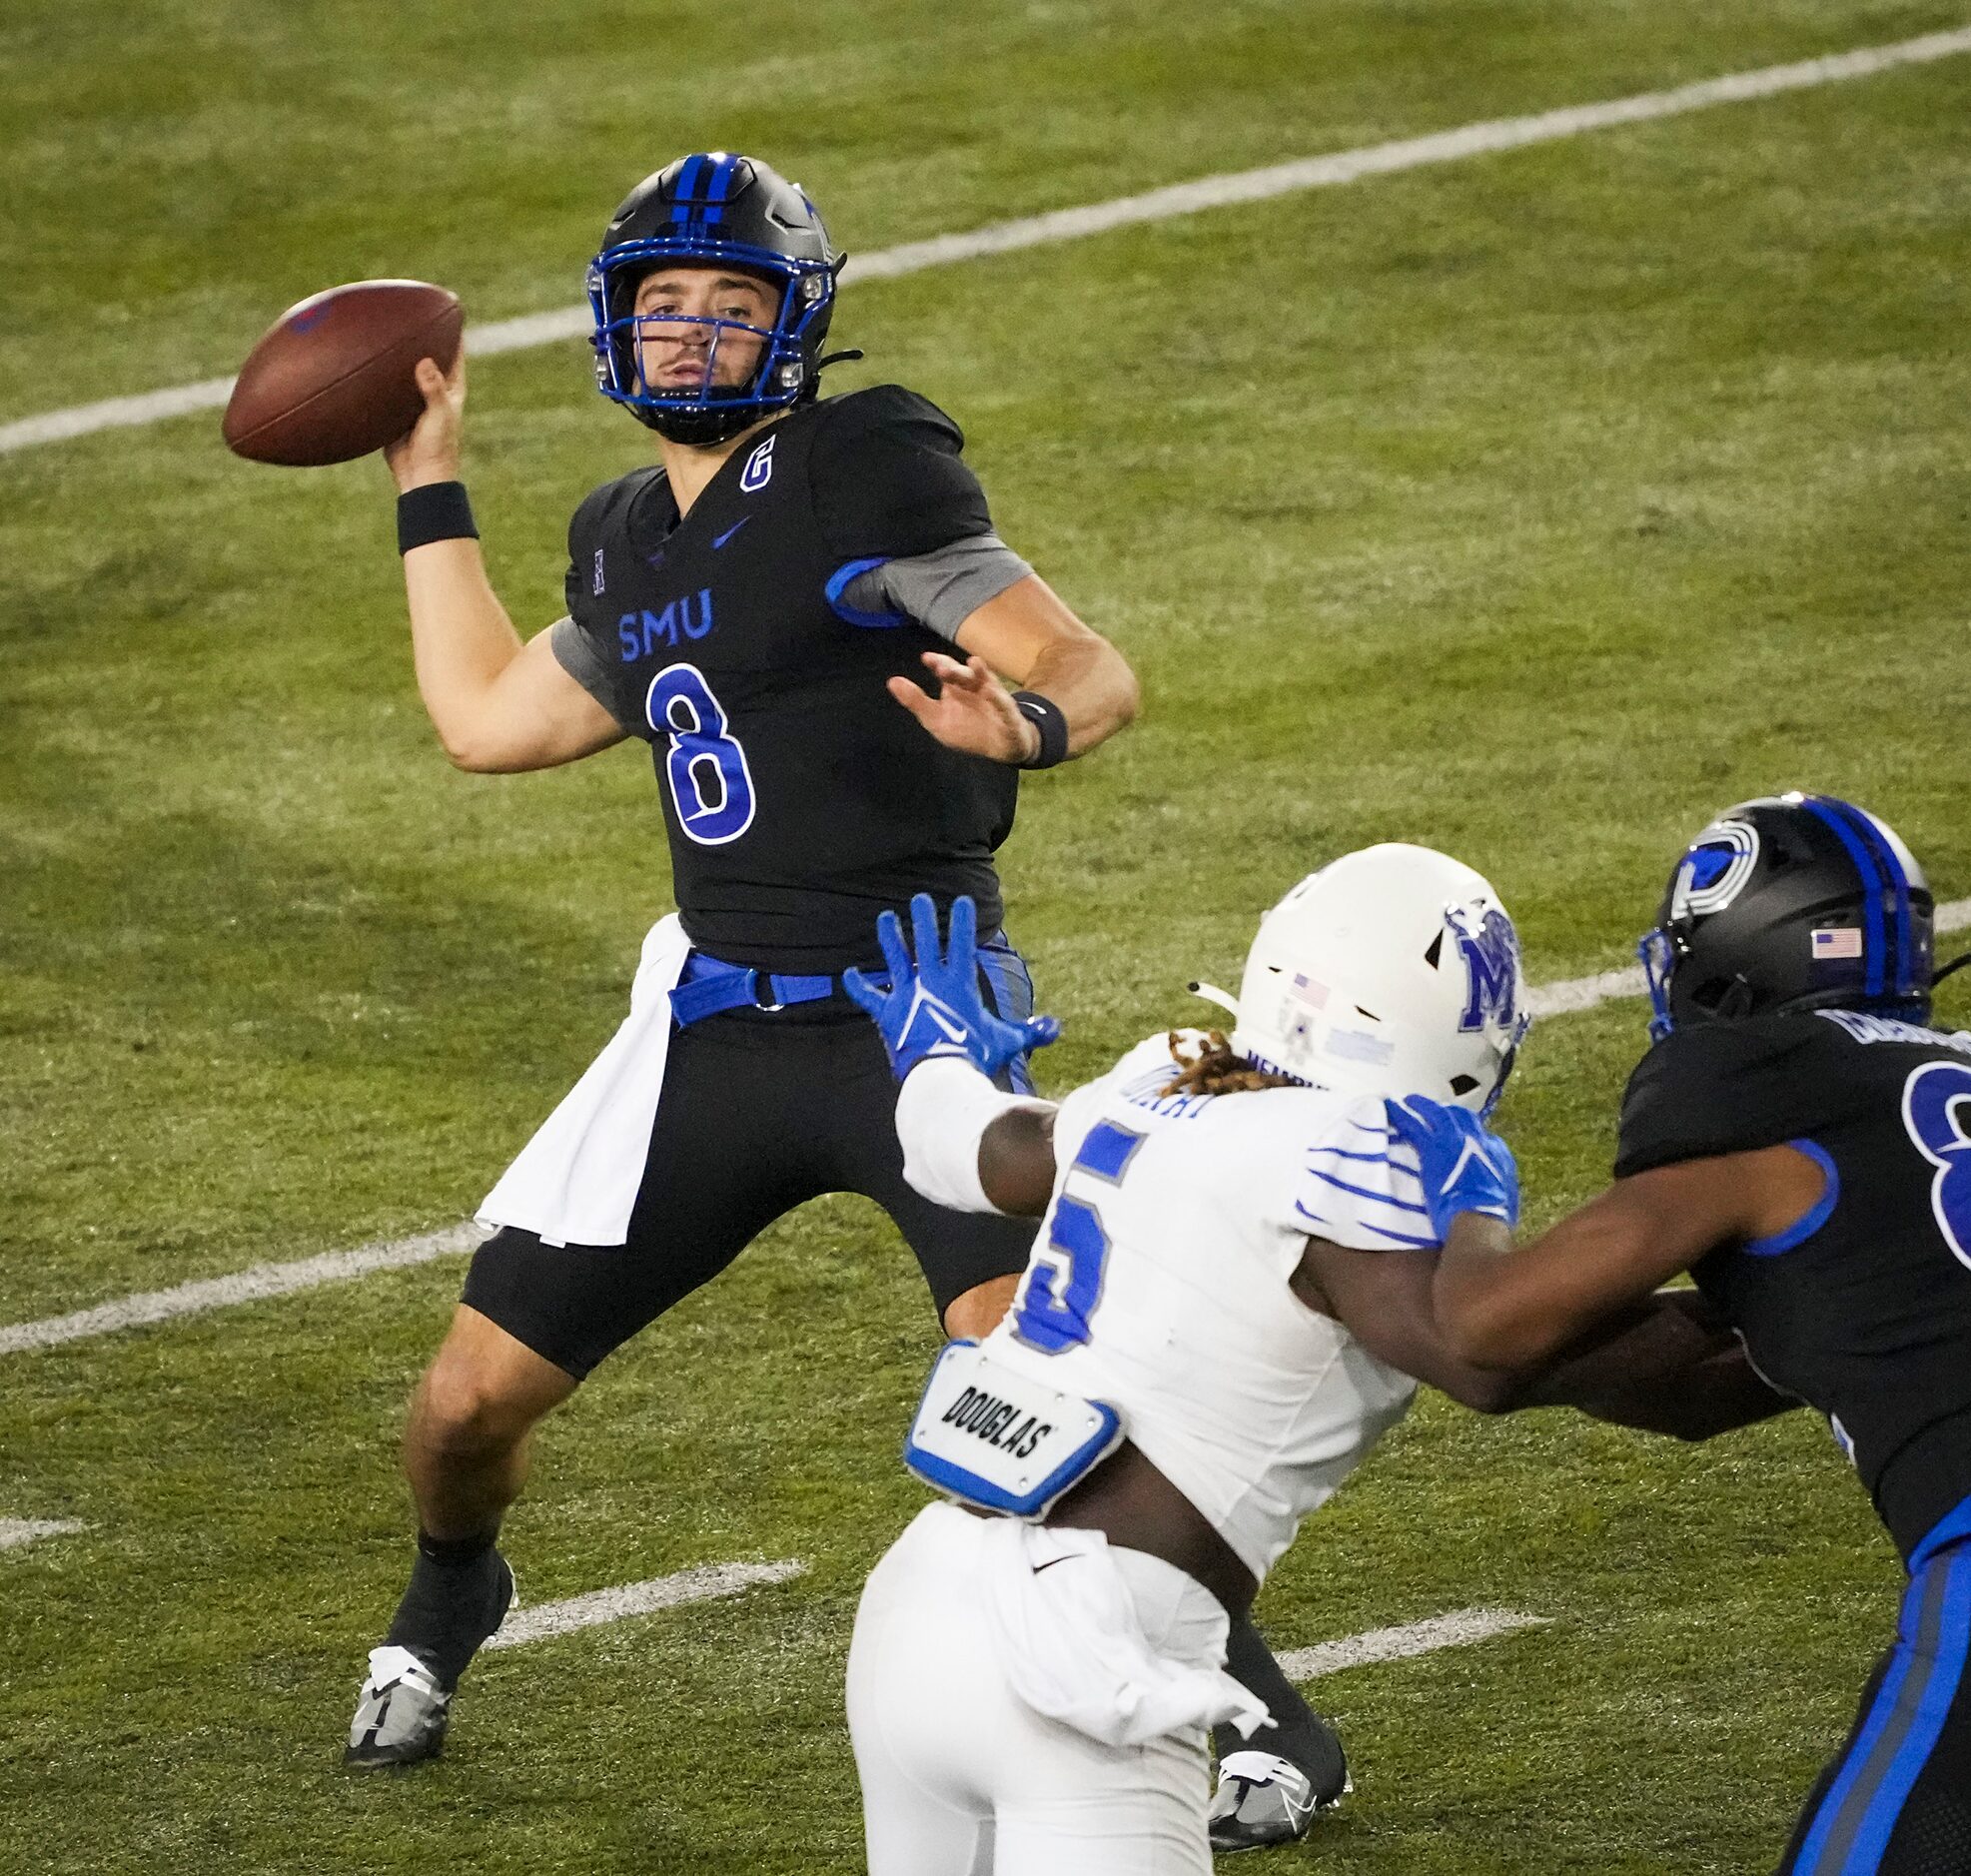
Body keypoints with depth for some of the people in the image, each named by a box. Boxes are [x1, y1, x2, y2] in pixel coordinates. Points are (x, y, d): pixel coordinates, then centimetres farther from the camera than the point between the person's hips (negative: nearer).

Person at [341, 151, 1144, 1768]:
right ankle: (450, 1603, 41)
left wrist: (1026, 723, -37)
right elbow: (488, 719, 30)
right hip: (716, 1026, 6)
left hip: (916, 1015, -6)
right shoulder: (629, 543, 14)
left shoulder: (865, 474, -9)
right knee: (471, 1403, 7)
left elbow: (1096, 672, -14)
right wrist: (432, 485, 33)